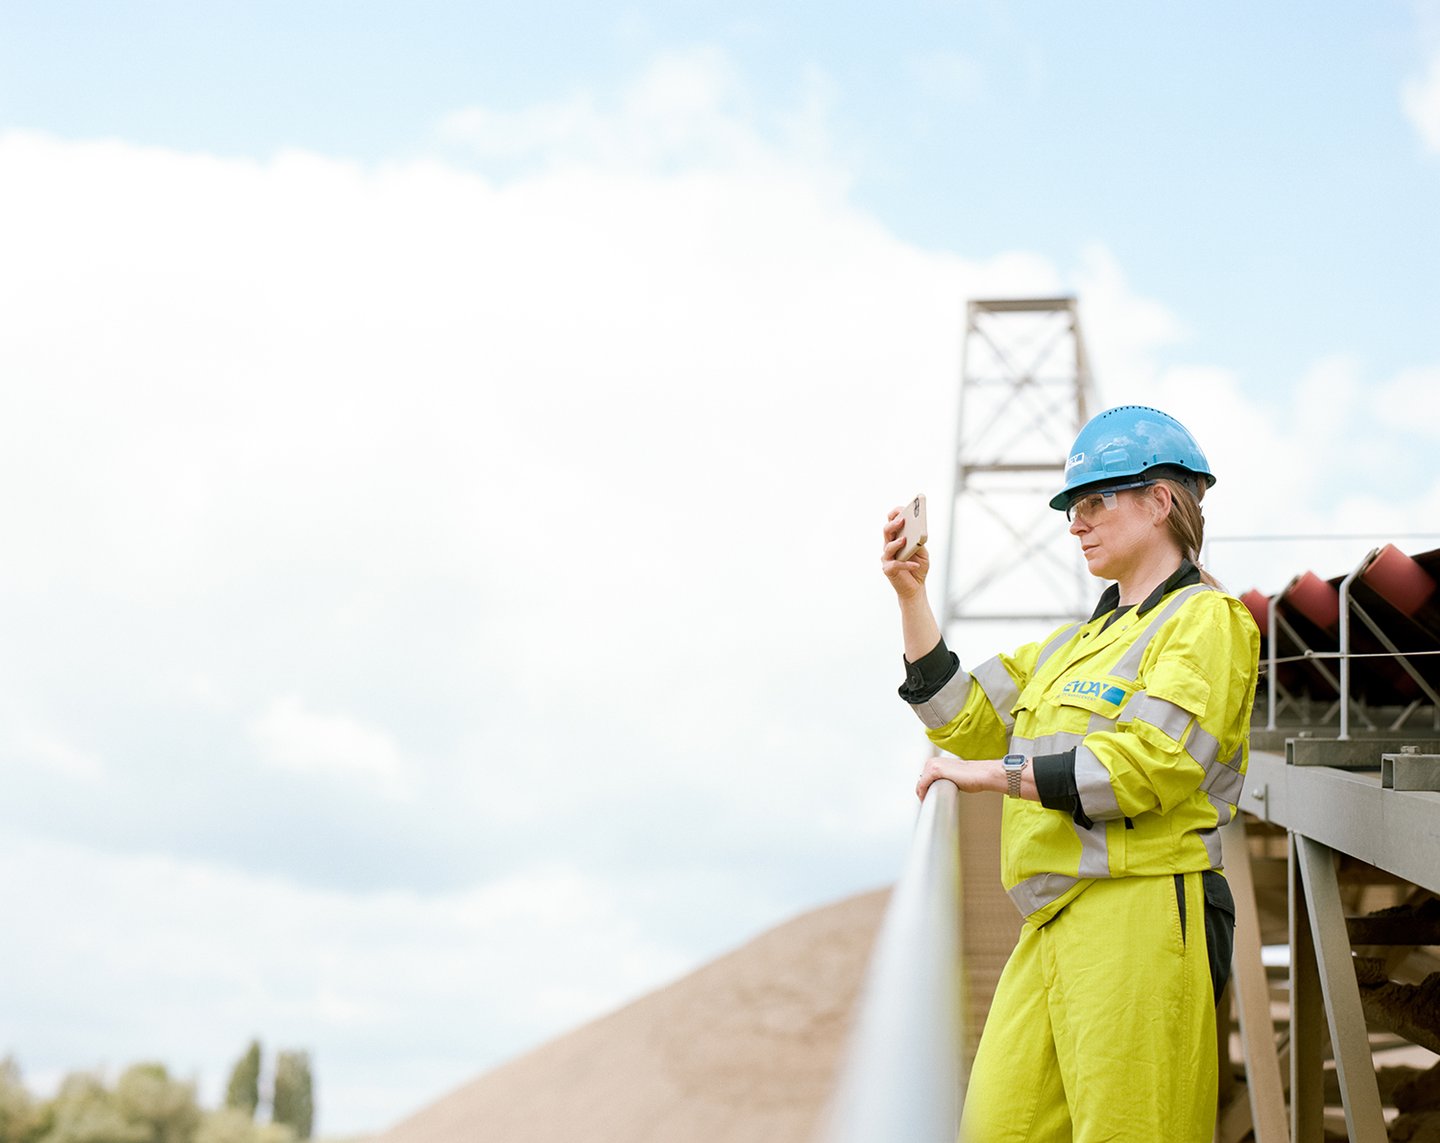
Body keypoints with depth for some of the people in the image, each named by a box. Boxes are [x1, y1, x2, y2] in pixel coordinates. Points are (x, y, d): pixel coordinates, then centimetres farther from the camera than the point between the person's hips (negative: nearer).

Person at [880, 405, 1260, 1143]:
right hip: (1053, 930, 8)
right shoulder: (1082, 639, 24)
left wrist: (987, 773, -10)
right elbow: (966, 721, 21)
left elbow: (1145, 766, -16)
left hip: (1142, 922, -8)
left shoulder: (1207, 621, -3)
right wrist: (911, 596, 13)